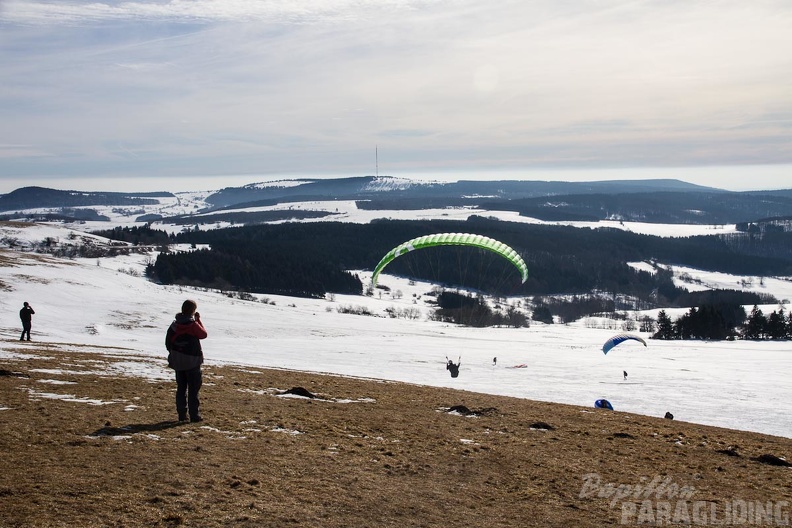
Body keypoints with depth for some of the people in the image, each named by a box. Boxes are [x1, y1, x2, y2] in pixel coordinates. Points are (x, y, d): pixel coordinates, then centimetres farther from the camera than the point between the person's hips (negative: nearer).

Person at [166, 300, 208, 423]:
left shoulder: (175, 324, 2)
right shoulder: (193, 324, -16)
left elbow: (168, 341, 7)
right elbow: (203, 334, 0)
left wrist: (172, 353, 17)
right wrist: (198, 320, 5)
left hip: (178, 361, 6)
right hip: (192, 360, -6)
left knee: (181, 388, 12)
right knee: (193, 389, 1)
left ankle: (182, 415, 14)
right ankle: (194, 415, 1)